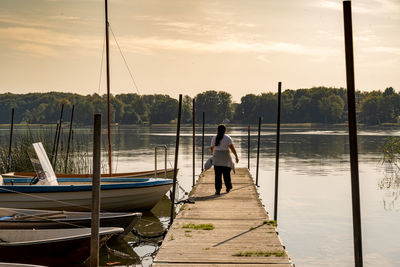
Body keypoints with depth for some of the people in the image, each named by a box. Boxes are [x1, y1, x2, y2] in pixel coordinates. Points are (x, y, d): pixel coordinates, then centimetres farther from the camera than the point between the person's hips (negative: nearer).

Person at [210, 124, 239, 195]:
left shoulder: (214, 138, 4)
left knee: (218, 175, 1)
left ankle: (218, 189, -6)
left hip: (216, 158, 1)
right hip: (225, 158, -1)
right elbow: (232, 148, -13)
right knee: (226, 174, 12)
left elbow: (212, 148, 14)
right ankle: (228, 187, 26)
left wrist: (213, 154, 34)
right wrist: (236, 156, -12)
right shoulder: (227, 138, -4)